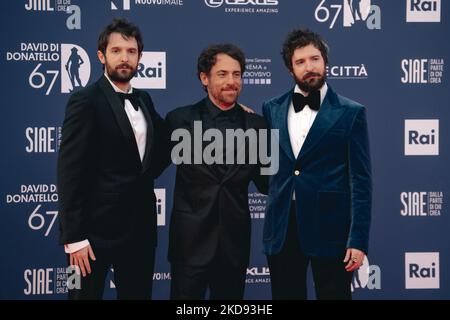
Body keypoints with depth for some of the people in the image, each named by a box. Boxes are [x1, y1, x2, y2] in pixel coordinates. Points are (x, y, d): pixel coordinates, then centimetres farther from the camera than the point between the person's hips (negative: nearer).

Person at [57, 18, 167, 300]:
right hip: (97, 228, -6)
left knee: (138, 294, 14)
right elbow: (70, 173, -13)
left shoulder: (144, 100, 12)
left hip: (140, 226, 7)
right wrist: (73, 237, -18)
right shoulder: (85, 101, -9)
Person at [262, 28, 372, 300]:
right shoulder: (272, 109, 10)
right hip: (281, 228, 3)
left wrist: (358, 240, -10)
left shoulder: (350, 113, 0)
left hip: (329, 227, -3)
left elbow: (361, 181, -4)